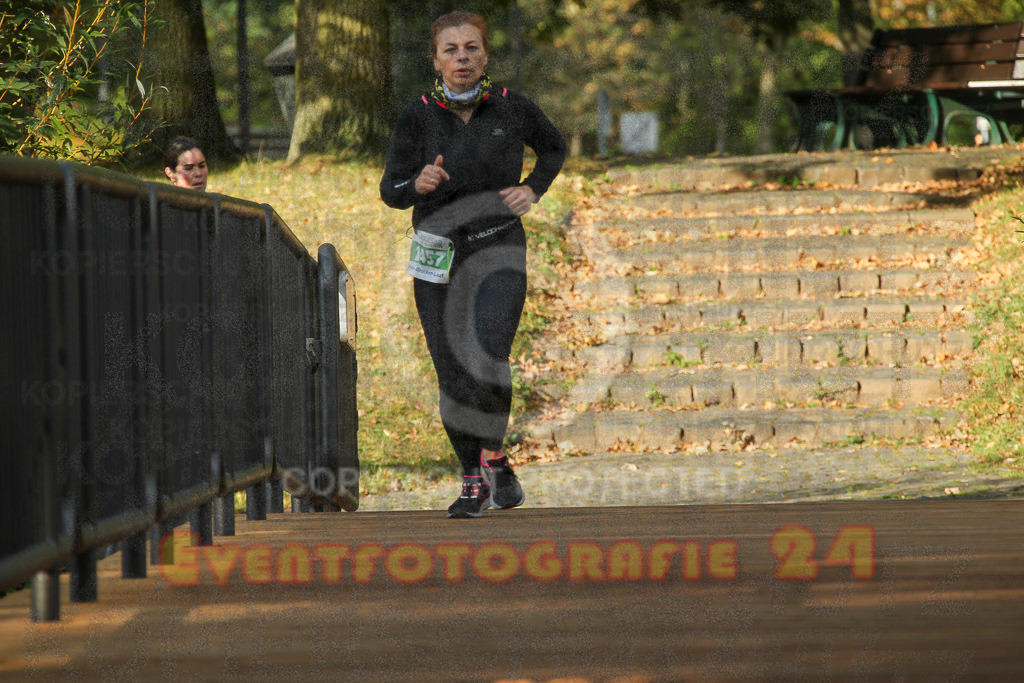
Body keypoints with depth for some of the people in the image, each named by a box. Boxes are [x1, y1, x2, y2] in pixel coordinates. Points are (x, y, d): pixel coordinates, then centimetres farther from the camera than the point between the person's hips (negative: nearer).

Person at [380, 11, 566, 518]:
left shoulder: (512, 109, -4)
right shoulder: (417, 117, -5)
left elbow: (554, 148, 16)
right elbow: (391, 192, -5)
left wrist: (532, 192, -1)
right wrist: (419, 184, -27)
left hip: (498, 252, -1)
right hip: (438, 256, 1)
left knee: (487, 362, -23)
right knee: (453, 378, 2)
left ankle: (493, 456, 2)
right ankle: (474, 482, 21)